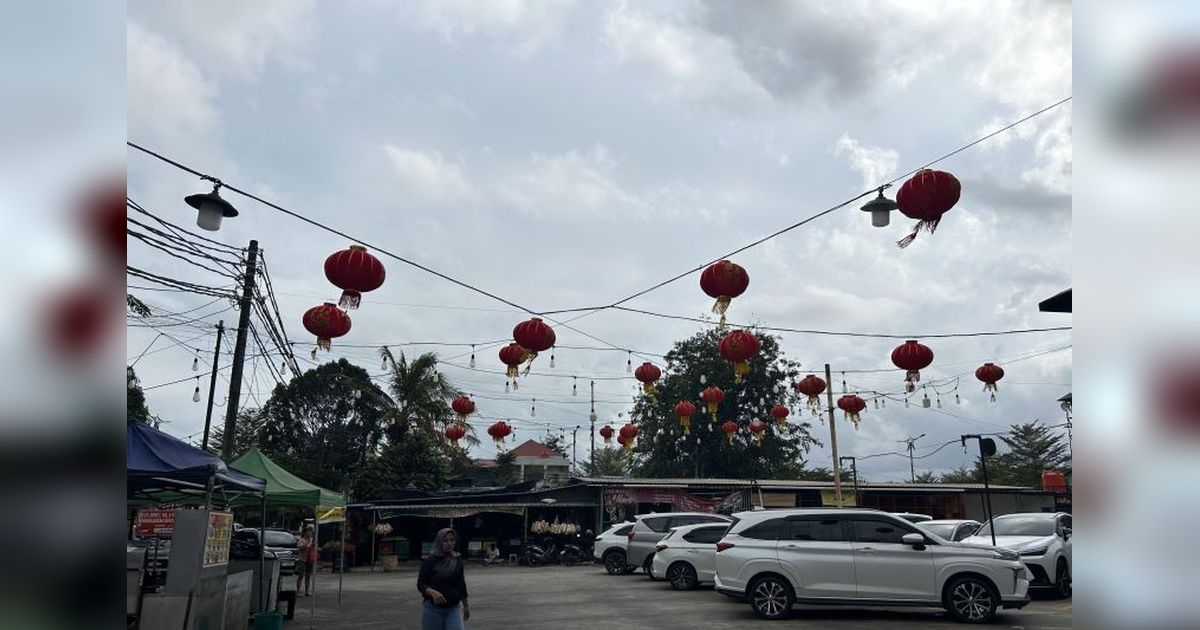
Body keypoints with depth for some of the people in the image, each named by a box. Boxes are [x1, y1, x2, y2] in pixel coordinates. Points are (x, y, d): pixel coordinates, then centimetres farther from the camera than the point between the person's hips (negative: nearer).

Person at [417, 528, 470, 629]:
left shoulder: (457, 561, 6)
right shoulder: (429, 560, -6)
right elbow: (421, 584, -10)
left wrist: (466, 605, 21)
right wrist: (432, 592, -30)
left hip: (454, 608, 3)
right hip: (433, 609, -3)